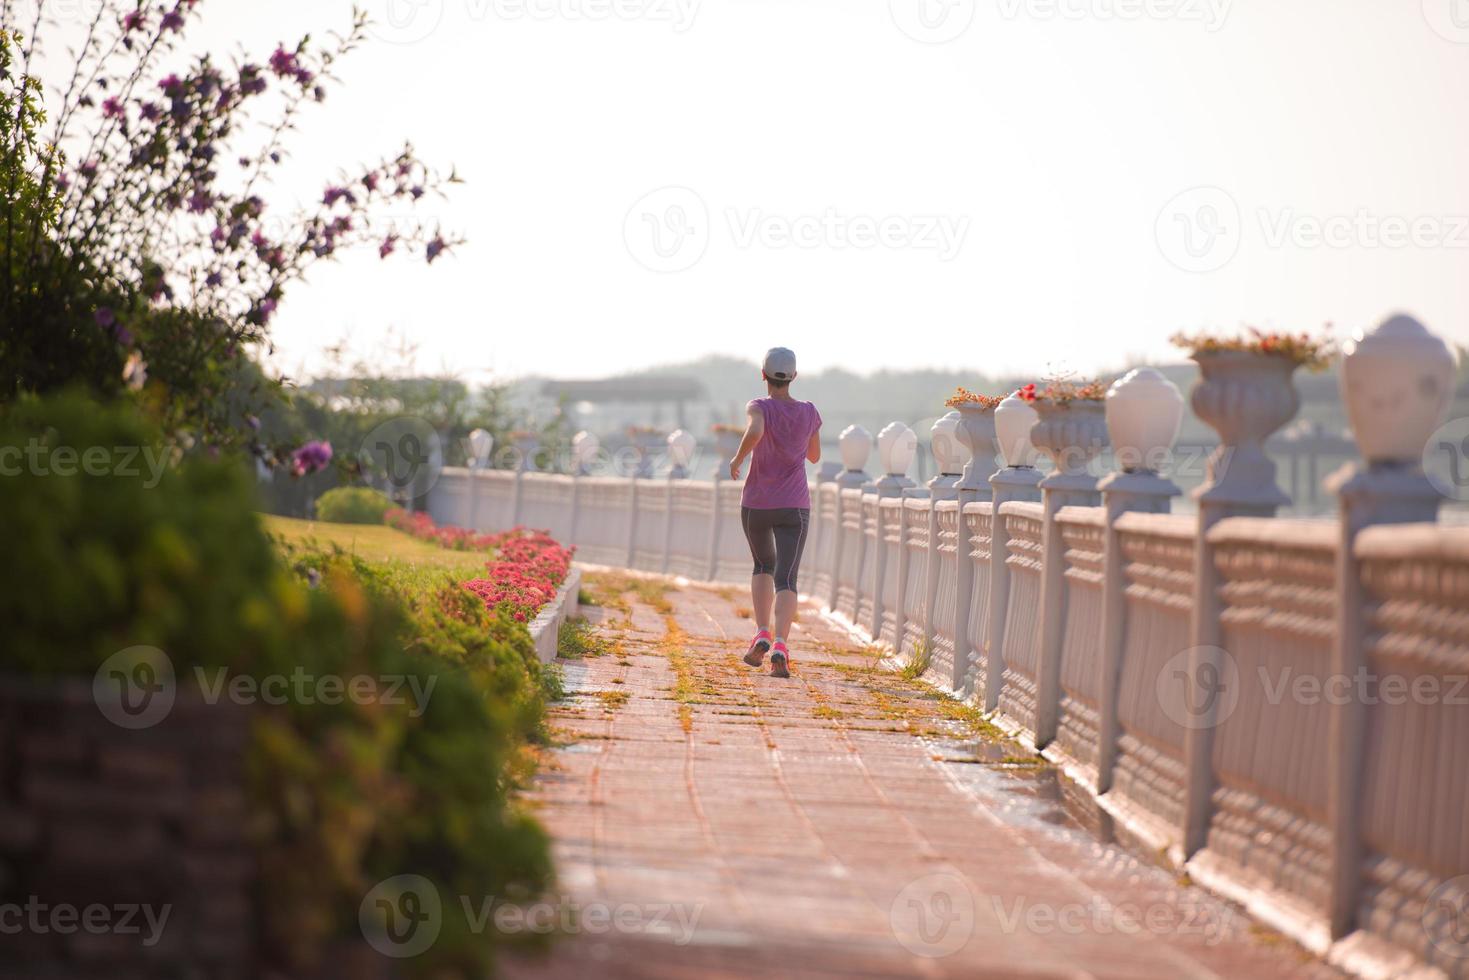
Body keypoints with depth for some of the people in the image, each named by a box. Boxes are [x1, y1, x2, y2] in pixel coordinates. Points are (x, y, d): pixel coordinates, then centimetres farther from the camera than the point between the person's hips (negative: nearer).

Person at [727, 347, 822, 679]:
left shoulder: (760, 407, -9)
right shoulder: (809, 413, 2)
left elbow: (754, 431, -32)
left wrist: (738, 458, -15)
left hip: (756, 506, 0)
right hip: (794, 508, 0)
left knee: (763, 565, 25)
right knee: (785, 578, -9)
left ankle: (762, 633, 10)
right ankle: (780, 645, -30)